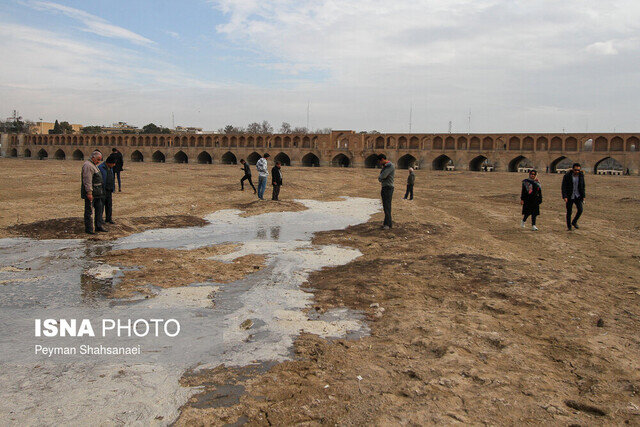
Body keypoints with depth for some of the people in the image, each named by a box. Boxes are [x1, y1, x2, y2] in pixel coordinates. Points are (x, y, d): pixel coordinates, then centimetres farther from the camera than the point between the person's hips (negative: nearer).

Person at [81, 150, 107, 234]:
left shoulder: (93, 165, 18)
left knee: (99, 208, 13)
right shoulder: (88, 165, -15)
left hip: (97, 192, 10)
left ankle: (99, 226, 20)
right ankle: (88, 229, 2)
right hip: (90, 192, -10)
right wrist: (89, 193, -25)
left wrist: (99, 191, 25)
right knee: (89, 210, -3)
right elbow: (87, 181, -22)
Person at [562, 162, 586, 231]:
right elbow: (563, 187, -10)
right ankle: (569, 226, 17)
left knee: (580, 210, -10)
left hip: (578, 196, 3)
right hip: (569, 197, -3)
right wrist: (564, 197, -17)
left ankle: (574, 222, 15)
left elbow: (582, 186, 10)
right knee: (569, 212, 3)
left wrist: (583, 196, 7)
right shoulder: (567, 176, -11)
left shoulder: (581, 175, 0)